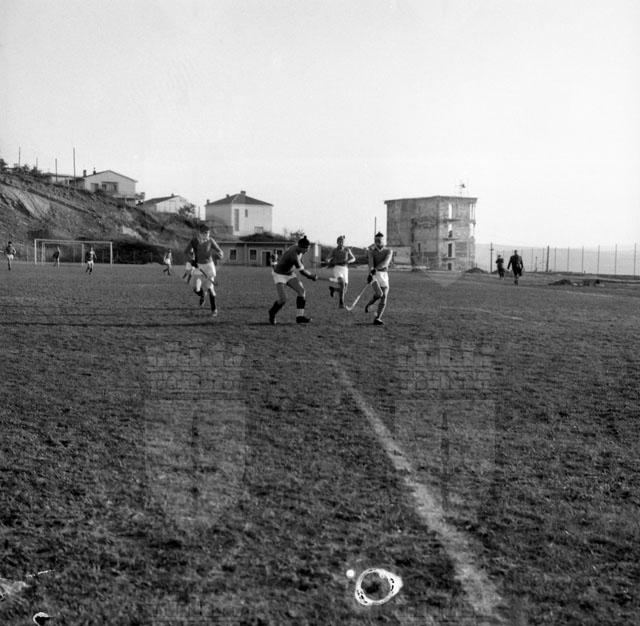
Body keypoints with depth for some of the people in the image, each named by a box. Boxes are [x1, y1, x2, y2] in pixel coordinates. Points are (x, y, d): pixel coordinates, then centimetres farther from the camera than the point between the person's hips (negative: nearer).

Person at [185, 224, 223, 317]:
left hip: (209, 264, -1)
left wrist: (219, 255, -35)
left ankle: (214, 309, 4)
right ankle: (202, 295, 30)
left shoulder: (210, 240, -13)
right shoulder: (194, 240, -13)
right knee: (197, 289, -8)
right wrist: (192, 261, -21)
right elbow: (186, 252, -6)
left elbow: (219, 251, -10)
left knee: (210, 288, -10)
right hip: (198, 265, 1)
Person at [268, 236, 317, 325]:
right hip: (279, 275, -8)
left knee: (301, 290, -14)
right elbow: (302, 271, -28)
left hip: (290, 274, 8)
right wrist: (312, 276, -12)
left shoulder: (297, 246, -9)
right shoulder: (294, 256, -36)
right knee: (283, 299, -20)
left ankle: (299, 317, -12)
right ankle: (272, 312, 13)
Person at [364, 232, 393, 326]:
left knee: (384, 298, -6)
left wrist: (376, 269, -31)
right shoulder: (371, 251, 2)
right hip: (374, 275, -2)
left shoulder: (389, 251, 2)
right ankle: (368, 305, 6)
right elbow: (370, 263, -16)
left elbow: (386, 262, -16)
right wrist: (370, 273, -35)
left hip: (384, 275, 2)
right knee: (379, 293, -24)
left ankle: (377, 319, 2)